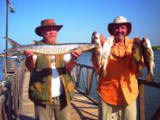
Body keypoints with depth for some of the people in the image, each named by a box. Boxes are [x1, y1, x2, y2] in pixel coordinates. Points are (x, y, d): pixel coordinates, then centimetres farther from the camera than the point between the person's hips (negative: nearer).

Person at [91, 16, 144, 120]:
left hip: (128, 92, 2)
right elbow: (97, 66, -10)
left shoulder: (133, 44, 1)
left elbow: (137, 67, -4)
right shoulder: (105, 44, -4)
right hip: (108, 92, -1)